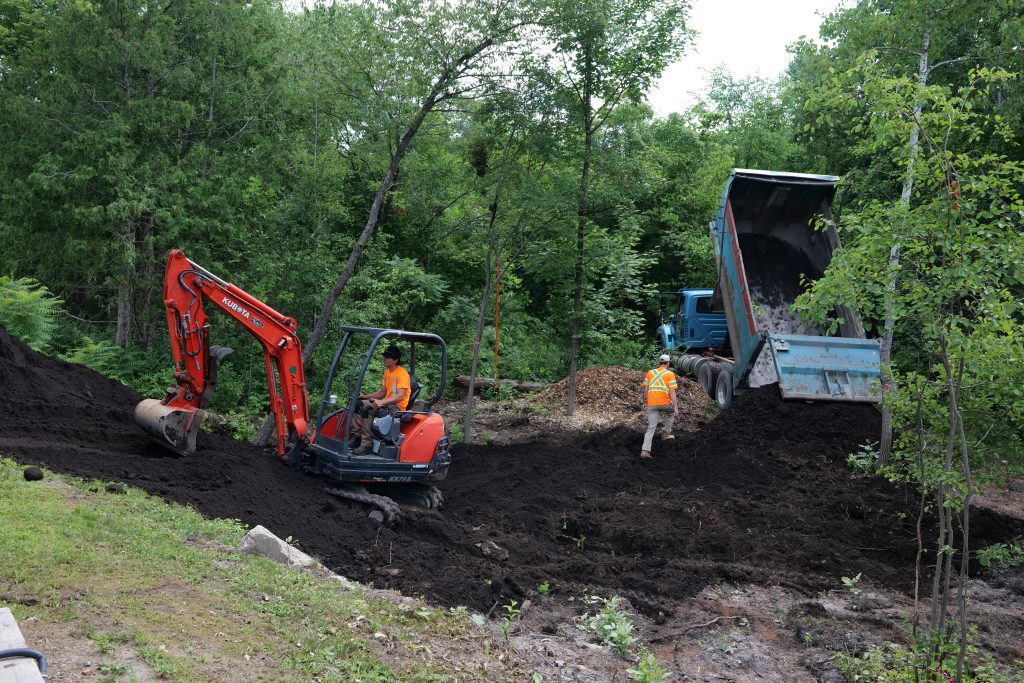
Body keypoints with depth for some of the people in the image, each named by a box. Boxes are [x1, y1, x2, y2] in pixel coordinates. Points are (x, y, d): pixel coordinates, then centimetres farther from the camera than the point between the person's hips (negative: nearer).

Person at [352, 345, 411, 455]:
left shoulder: (402, 374, -15)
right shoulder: (387, 372, 14)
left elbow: (400, 396, -25)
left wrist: (381, 402, -37)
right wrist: (365, 396, 5)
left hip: (397, 407, -9)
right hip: (386, 403, 9)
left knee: (369, 409, -30)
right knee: (358, 404, -2)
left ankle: (366, 444, -29)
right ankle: (359, 435, -5)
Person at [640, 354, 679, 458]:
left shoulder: (650, 373, 12)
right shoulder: (670, 374, 1)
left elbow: (646, 389, 14)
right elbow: (672, 392, -6)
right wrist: (676, 407, -5)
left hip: (652, 404, 3)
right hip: (665, 403, -3)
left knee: (651, 427, 2)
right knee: (670, 414, 33)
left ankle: (645, 450, -10)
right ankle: (666, 433, 35)